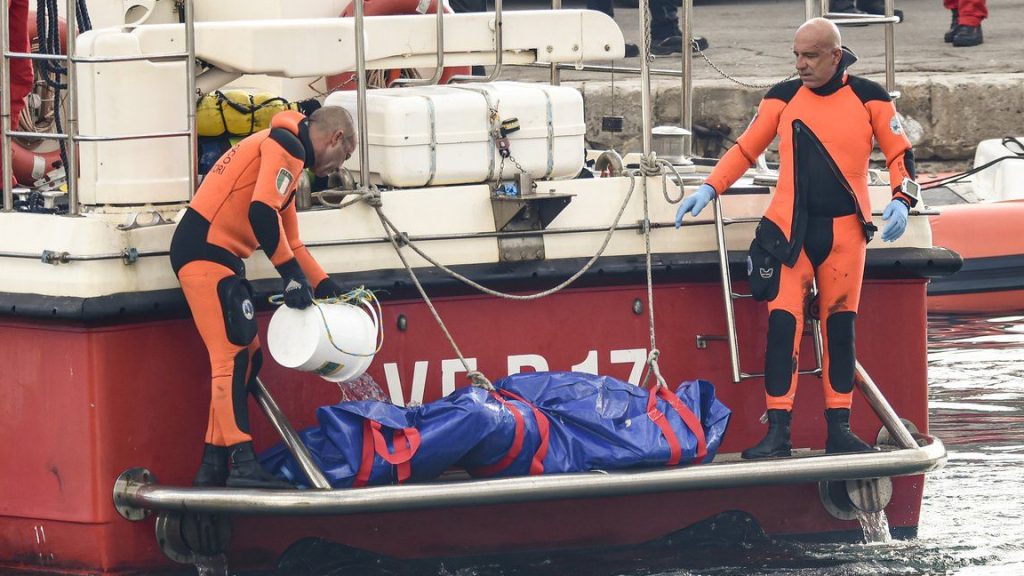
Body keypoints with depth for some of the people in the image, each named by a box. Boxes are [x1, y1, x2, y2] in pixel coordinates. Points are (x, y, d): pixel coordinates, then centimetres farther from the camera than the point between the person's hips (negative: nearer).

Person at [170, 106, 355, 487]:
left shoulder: (287, 154, 26)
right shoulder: (287, 145, -7)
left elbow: (291, 244, 28)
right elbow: (262, 212, -22)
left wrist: (324, 286, 19)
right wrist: (293, 276, -19)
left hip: (218, 256, 10)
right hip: (205, 252, -10)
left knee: (245, 356, 11)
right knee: (234, 355, -15)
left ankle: (213, 467, 10)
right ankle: (243, 466, -22)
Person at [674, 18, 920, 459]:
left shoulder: (869, 99, 4)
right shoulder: (783, 98, 7)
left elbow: (899, 154, 8)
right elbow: (745, 149, 12)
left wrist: (901, 200, -7)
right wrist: (709, 189, 2)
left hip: (845, 230, 0)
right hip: (789, 230, 0)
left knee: (840, 326, 4)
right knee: (783, 323, -10)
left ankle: (839, 428, 10)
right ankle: (777, 431, -11)